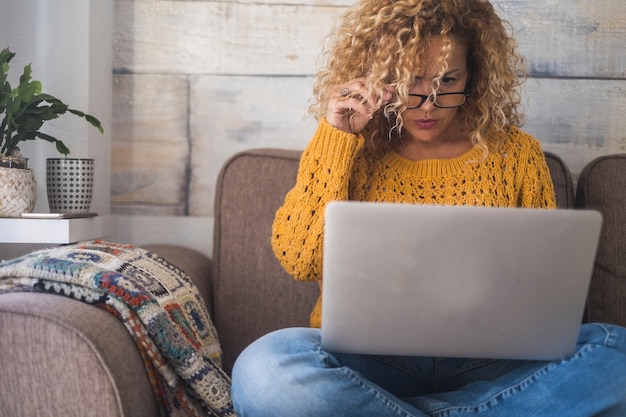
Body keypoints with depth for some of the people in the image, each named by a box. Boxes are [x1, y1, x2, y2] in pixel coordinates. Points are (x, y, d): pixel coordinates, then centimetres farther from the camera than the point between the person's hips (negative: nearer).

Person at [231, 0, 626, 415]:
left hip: (485, 362, 2)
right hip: (368, 358, -1)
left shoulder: (516, 155, 8)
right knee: (267, 368, -34)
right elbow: (299, 261, -5)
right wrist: (335, 137, -8)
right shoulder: (349, 152, 6)